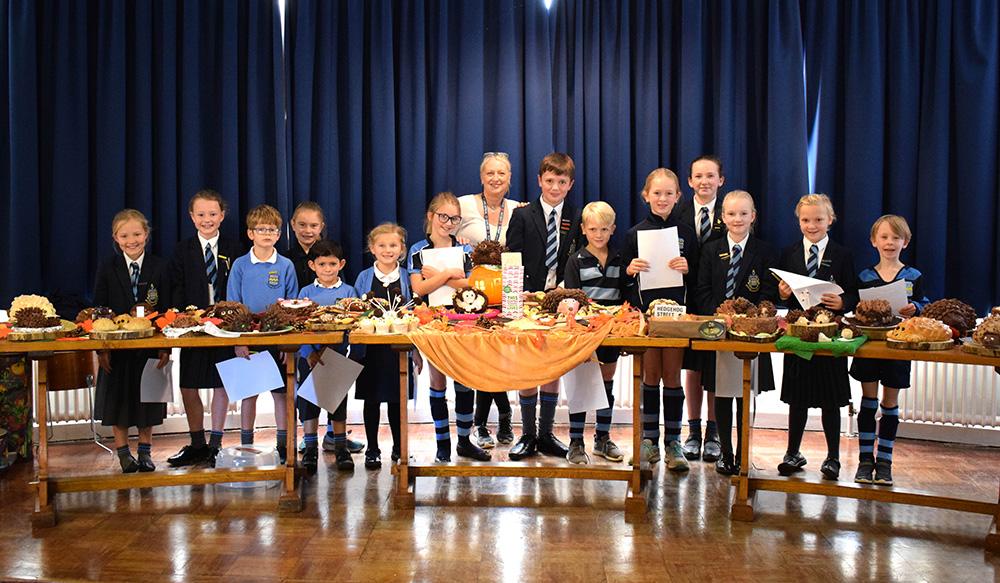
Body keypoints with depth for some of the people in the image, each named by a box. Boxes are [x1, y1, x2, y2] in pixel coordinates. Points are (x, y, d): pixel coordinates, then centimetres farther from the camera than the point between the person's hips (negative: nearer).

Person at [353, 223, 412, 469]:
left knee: (397, 398, 9)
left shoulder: (407, 278, 4)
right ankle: (372, 449, 17)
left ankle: (399, 446, 24)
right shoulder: (364, 278, 5)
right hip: (371, 346, 0)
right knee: (372, 398, 6)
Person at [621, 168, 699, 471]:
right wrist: (630, 271, -13)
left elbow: (697, 281, 8)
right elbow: (623, 281, 7)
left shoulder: (686, 234, 6)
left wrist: (687, 269, -12)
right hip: (644, 311, 0)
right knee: (651, 375, 5)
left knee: (672, 376, 1)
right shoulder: (635, 233, 5)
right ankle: (650, 439, 15)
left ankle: (673, 443, 8)